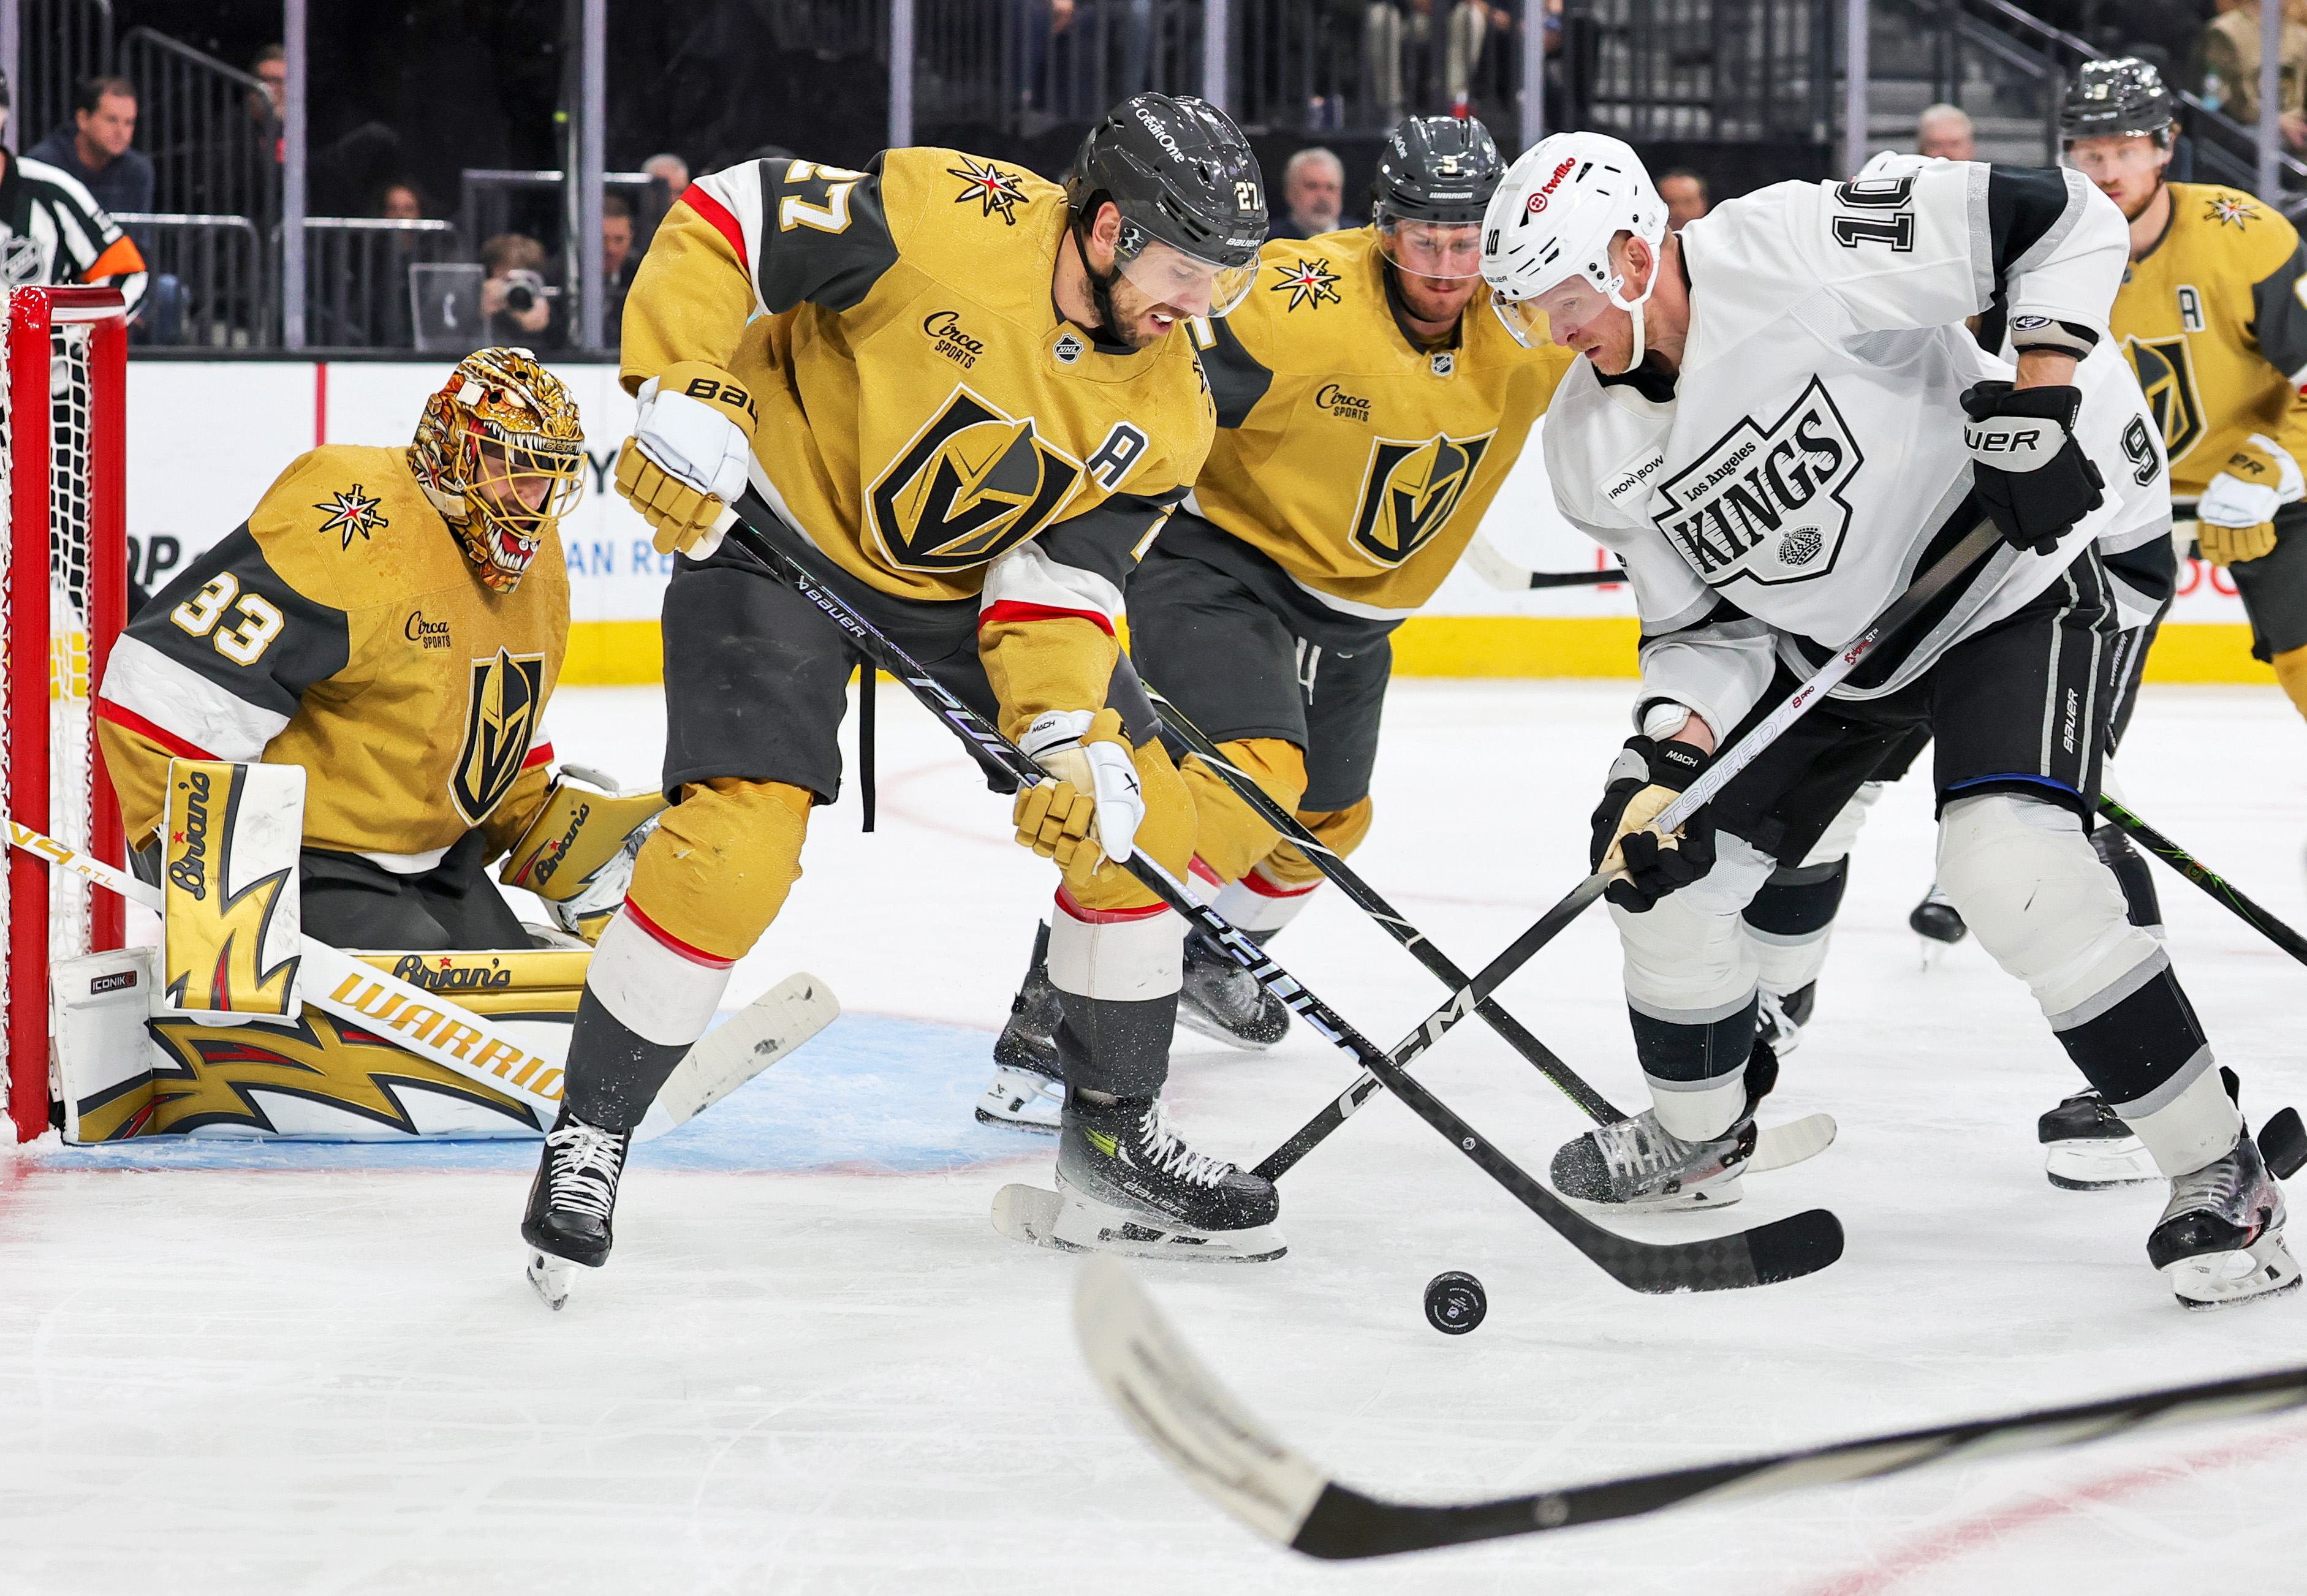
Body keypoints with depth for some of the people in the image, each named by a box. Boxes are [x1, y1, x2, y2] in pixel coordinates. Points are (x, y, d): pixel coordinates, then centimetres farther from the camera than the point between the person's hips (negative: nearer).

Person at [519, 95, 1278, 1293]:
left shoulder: (1165, 415, -10)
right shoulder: (948, 218, -27)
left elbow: (1064, 579, -12)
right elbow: (725, 218, -22)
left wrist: (1070, 734, -27)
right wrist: (682, 392, -31)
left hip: (969, 572, 6)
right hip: (776, 515, -6)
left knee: (1133, 816, -1)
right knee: (736, 844, -20)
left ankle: (1114, 1142, 14)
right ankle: (587, 1139, -4)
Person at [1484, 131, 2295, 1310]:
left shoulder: (1796, 252, -26)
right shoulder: (1593, 449, -5)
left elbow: (2064, 219, -21)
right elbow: (1705, 624, 0)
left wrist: (2039, 395, -28)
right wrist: (1671, 752, -18)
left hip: (2026, 559, -7)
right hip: (1825, 635, 7)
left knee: (2009, 867, -27)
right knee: (1662, 858, 3)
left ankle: (2219, 1177, -15)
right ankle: (1699, 1135, 31)